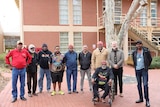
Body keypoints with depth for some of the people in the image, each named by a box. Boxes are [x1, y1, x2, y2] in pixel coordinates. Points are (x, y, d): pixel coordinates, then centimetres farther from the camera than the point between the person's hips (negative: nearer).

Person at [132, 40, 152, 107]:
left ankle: (147, 100, -2)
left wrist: (147, 66, 8)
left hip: (144, 70, -4)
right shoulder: (134, 53, 6)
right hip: (137, 70, 4)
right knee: (139, 84, 11)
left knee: (145, 84, -9)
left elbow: (150, 59, 6)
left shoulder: (146, 51, -4)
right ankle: (141, 98, 23)